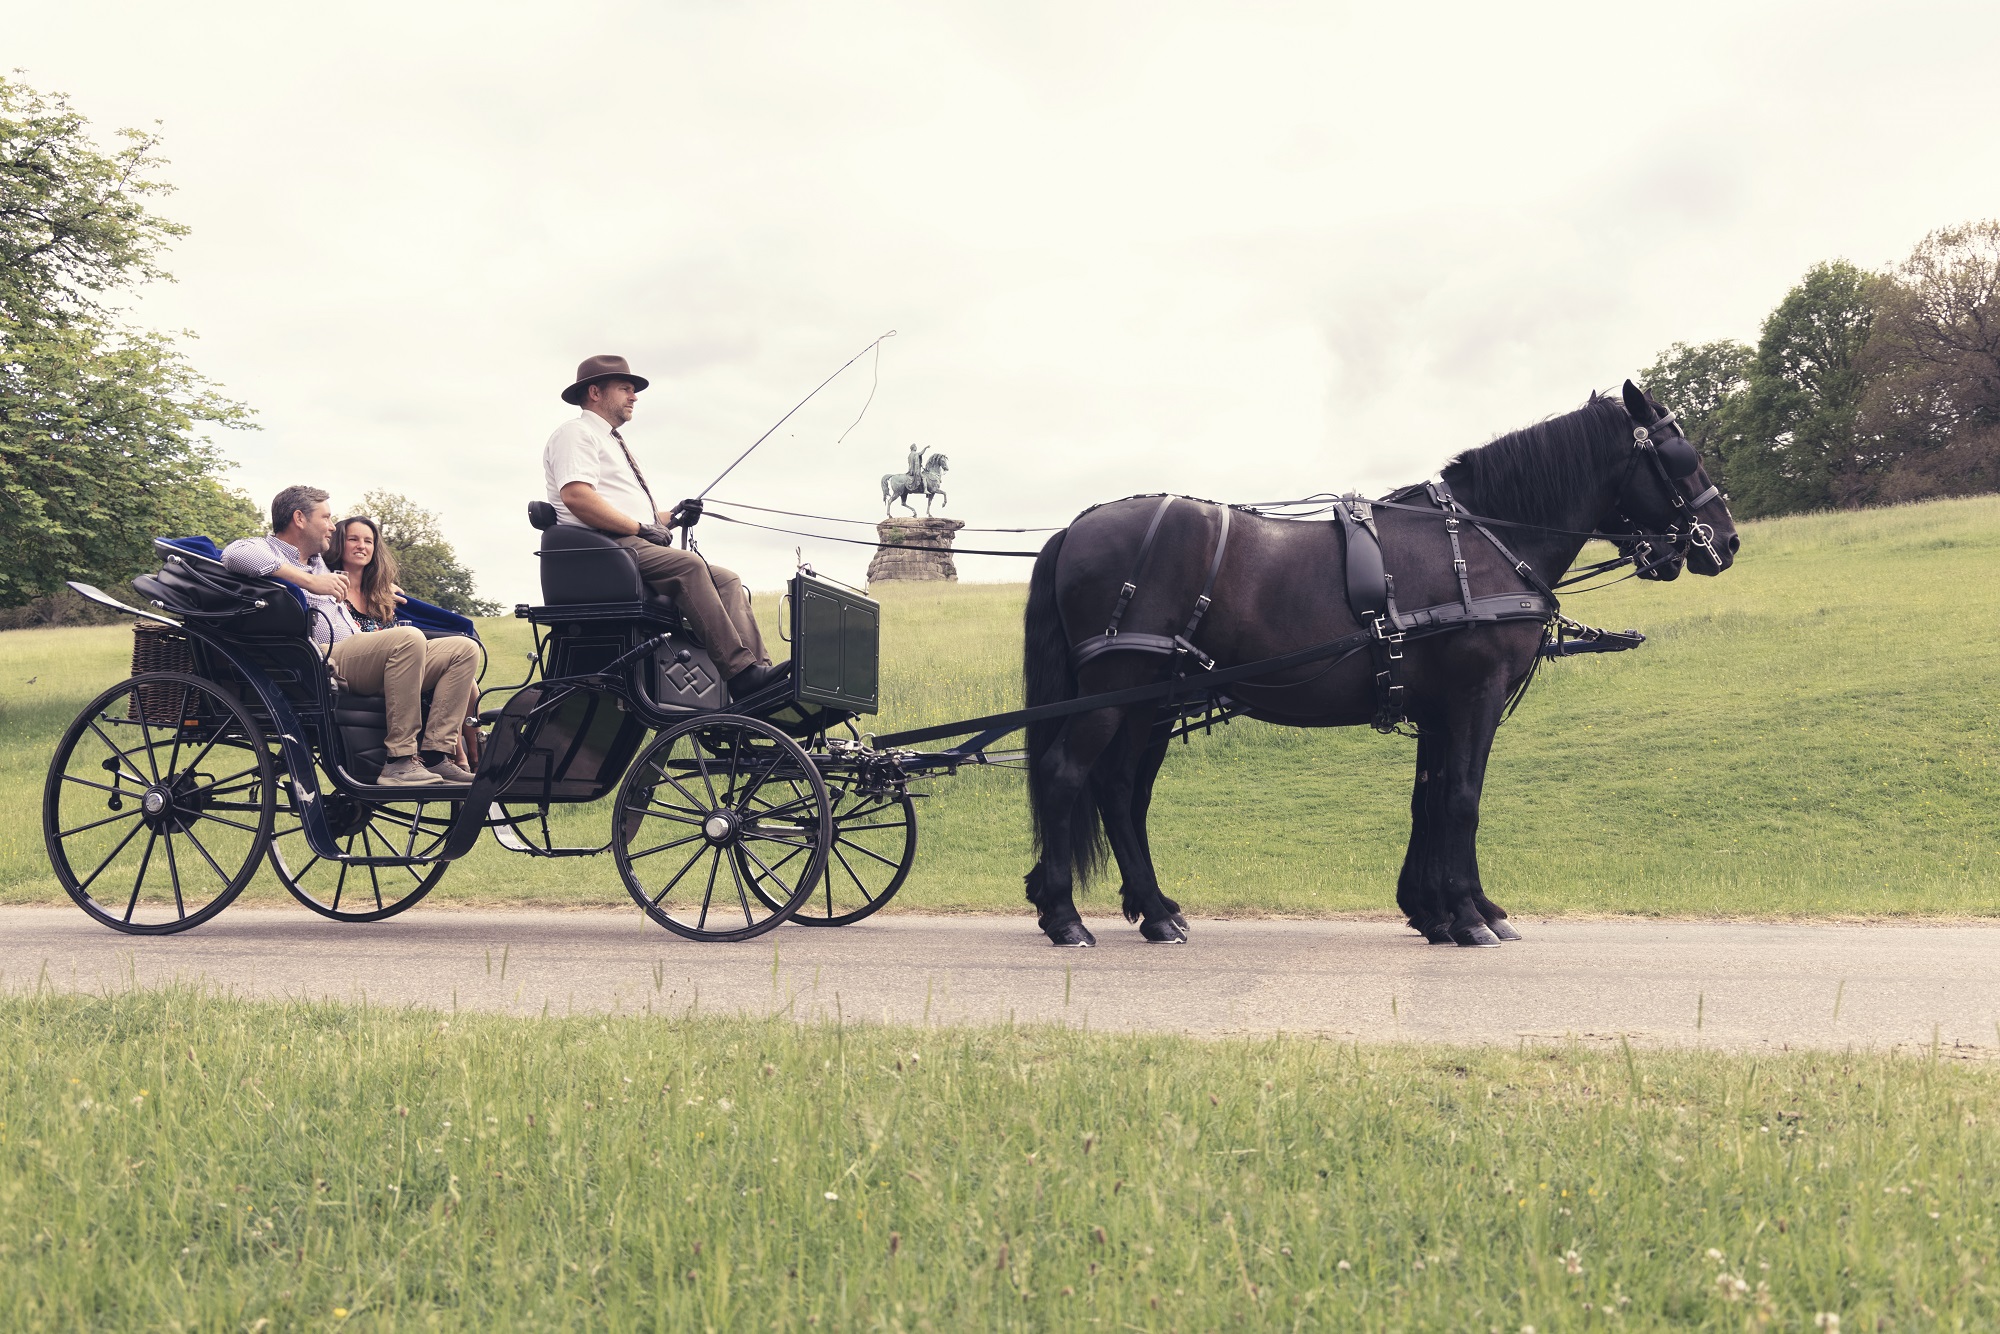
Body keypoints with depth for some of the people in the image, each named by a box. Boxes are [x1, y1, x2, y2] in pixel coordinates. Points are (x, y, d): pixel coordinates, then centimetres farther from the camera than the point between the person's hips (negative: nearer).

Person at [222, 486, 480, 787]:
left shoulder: (319, 562, 35)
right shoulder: (267, 550, 8)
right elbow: (235, 554, -19)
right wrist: (310, 581, -19)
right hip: (323, 661, -9)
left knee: (463, 649, -4)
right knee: (408, 638, -34)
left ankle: (434, 755, -18)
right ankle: (400, 762, -33)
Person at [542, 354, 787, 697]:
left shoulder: (612, 442, 33)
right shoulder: (576, 433, 2)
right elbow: (576, 496, -17)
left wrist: (669, 517, 10)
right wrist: (640, 528, -17)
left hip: (633, 543, 10)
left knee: (727, 580, -7)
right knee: (688, 564, -32)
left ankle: (757, 667, -25)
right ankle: (740, 672, -39)